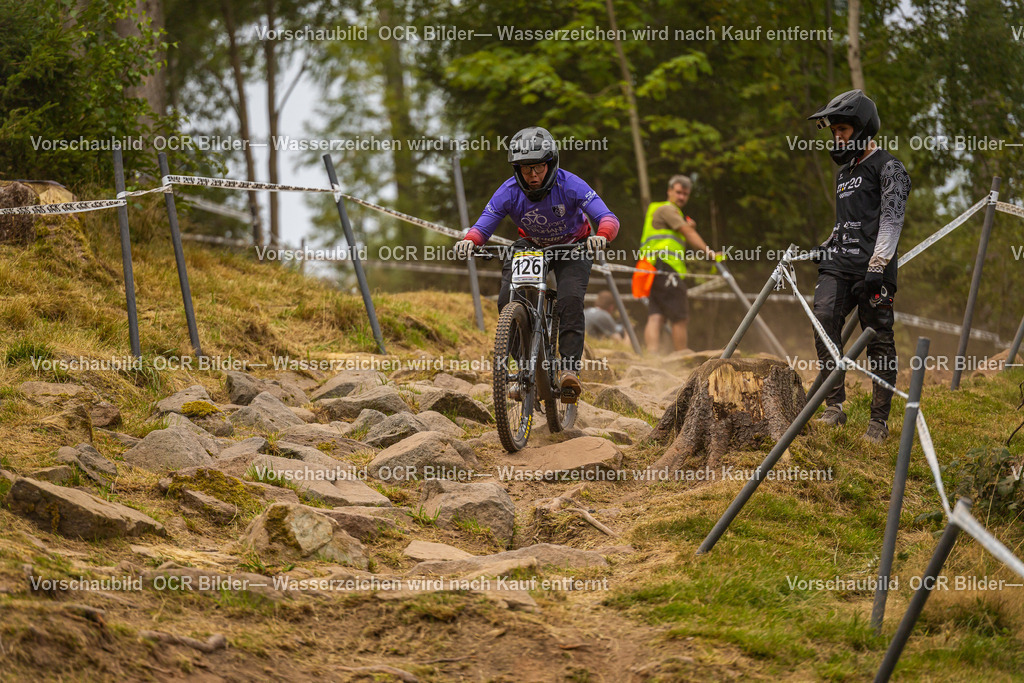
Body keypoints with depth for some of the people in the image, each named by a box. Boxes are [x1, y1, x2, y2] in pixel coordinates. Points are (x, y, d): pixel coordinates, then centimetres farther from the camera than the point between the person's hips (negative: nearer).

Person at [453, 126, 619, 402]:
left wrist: (601, 236, -58)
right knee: (508, 301, -20)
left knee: (571, 299, -29)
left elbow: (608, 218, -35)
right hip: (531, 246, 2)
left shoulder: (569, 185, -29)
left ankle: (569, 368, -26)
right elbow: (483, 226, -23)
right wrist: (468, 241, -46)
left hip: (572, 247, -2)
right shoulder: (509, 192, -23)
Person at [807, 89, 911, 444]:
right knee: (824, 318, -18)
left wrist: (877, 265, -19)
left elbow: (892, 219, -10)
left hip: (873, 269, -6)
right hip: (839, 265, 6)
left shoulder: (888, 168, -1)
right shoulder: (845, 172, 25)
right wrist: (823, 249, 21)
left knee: (879, 341, -4)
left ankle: (879, 420, 4)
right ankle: (835, 405, -18)